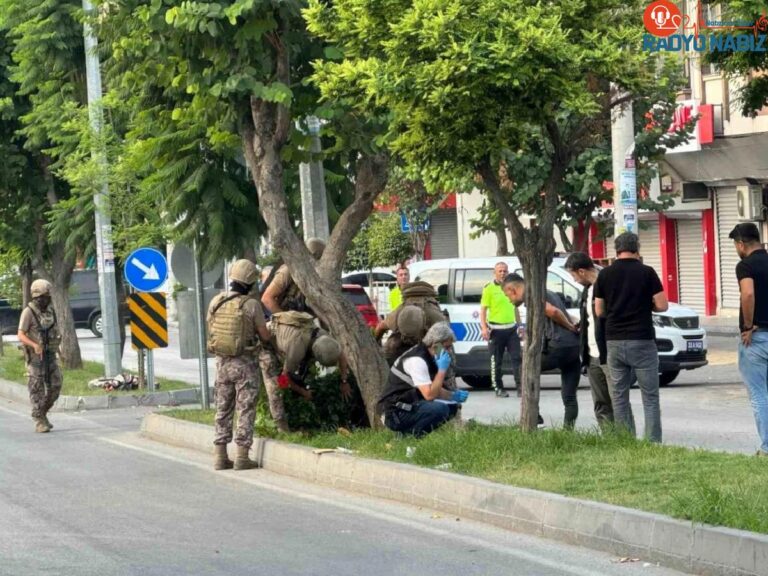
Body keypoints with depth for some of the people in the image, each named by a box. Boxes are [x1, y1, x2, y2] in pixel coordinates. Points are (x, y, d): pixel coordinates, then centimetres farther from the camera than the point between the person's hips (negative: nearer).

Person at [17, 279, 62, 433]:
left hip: (50, 355, 6)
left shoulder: (50, 310, 7)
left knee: (55, 386, 2)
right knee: (37, 389, -5)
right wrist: (35, 345, -34)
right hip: (35, 356, -6)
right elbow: (21, 335, -19)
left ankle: (43, 413, 21)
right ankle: (39, 422, -1)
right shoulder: (28, 312, -13)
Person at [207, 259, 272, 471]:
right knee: (245, 410, 2)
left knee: (223, 409, 13)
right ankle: (242, 457, 0)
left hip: (222, 361, 5)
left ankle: (221, 456, 13)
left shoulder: (215, 302, 0)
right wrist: (261, 339, 15)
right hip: (245, 364, -5)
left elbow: (211, 331, 9)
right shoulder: (251, 304, -14)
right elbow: (265, 337, -7)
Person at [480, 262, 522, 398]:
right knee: (496, 361, 2)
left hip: (511, 328, 4)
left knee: (517, 358, -3)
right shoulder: (489, 289, -4)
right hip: (496, 329, -4)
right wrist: (484, 328, -17)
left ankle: (520, 387, -2)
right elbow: (483, 310, -7)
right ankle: (498, 389, 9)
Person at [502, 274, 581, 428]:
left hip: (558, 347, -8)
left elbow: (553, 311, -17)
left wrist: (571, 328, -6)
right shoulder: (546, 293, 27)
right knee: (569, 398, 9)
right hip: (575, 346, 8)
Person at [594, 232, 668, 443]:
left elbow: (599, 311, 8)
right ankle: (653, 443, -6)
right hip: (642, 340, -3)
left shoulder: (605, 275, 3)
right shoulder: (646, 272, -6)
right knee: (650, 397, 1)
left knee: (619, 396, 9)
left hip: (614, 341, 3)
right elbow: (662, 305, -6)